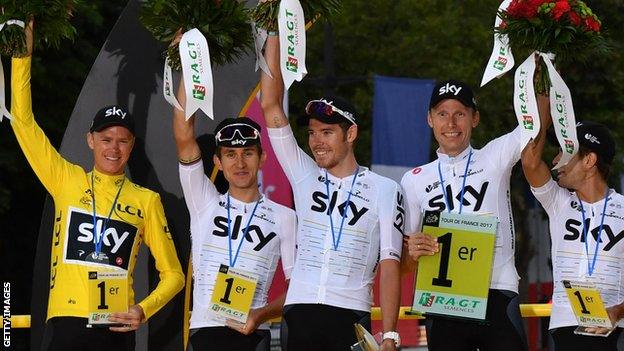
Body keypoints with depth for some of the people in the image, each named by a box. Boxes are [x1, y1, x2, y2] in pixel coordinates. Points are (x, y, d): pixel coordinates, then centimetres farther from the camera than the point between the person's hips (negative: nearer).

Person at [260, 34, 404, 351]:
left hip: (351, 316, -3)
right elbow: (270, 105, 9)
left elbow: (389, 263, 1)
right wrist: (274, 35, 5)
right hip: (299, 314, 3)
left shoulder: (384, 190, 6)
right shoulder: (304, 177, 13)